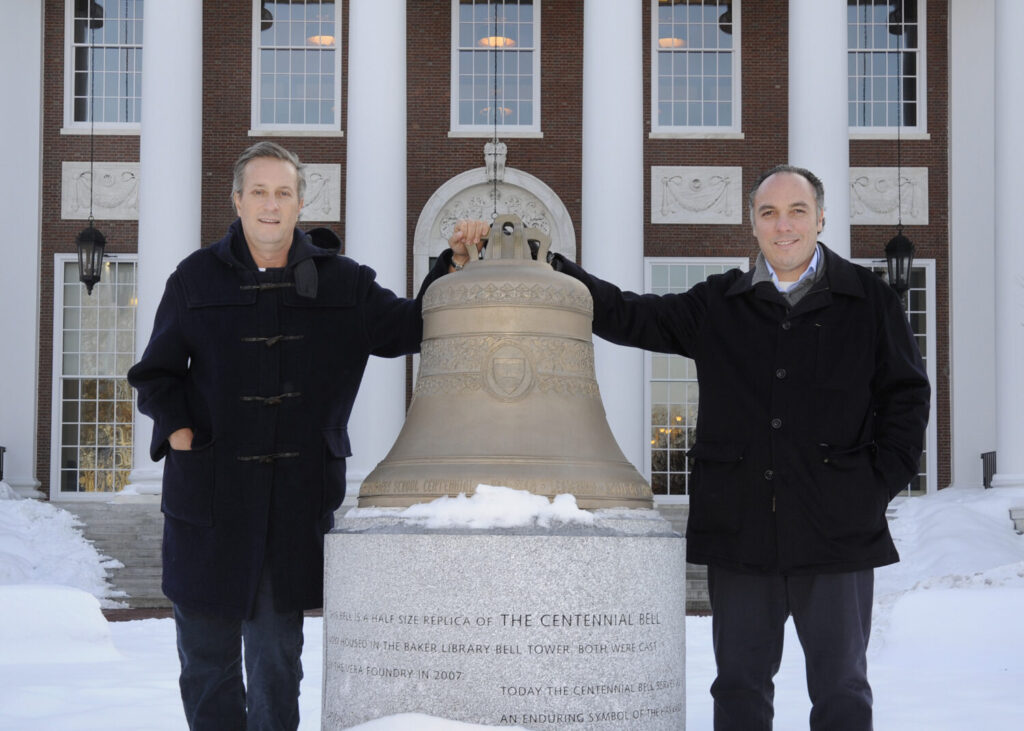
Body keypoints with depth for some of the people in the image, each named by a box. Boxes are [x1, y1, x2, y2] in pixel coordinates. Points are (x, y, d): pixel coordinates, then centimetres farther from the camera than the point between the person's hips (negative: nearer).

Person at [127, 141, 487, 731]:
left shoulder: (341, 283, 7)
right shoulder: (198, 278, 5)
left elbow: (412, 328, 13)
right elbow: (156, 373, 9)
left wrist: (455, 264, 1)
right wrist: (178, 432, -7)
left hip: (298, 496, 0)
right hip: (209, 491, 0)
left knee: (277, 650, 8)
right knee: (206, 649, 6)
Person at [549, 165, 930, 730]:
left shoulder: (869, 302, 4)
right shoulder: (718, 306, 8)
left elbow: (906, 398, 5)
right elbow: (628, 317, 11)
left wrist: (879, 485, -4)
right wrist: (551, 268, 2)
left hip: (838, 534, -2)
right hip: (739, 533, 2)